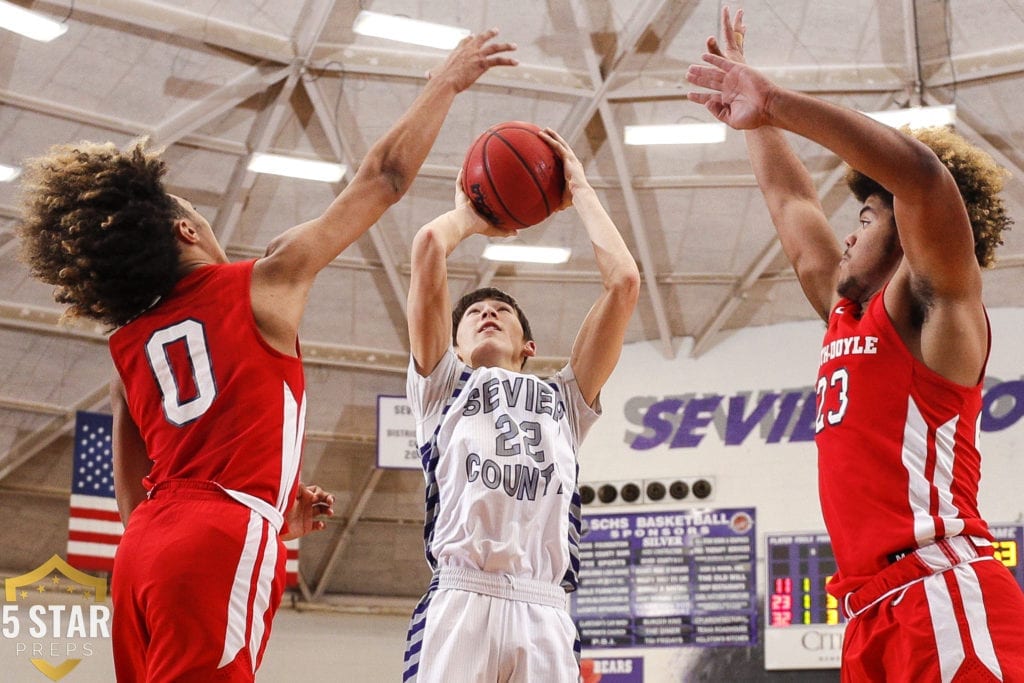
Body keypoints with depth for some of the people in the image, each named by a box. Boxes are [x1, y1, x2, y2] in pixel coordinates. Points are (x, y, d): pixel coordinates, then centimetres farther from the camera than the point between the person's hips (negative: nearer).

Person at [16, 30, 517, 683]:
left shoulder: (128, 347, 21)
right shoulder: (262, 285, 7)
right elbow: (383, 178, 12)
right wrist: (447, 82, 24)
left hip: (143, 551, 7)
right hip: (221, 550, -7)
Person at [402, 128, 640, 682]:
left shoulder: (564, 400, 30)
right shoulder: (442, 386, 24)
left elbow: (623, 279, 22)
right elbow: (429, 247, 14)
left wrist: (578, 190, 33)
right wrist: (470, 214, 35)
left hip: (544, 612, 2)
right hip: (460, 601, -2)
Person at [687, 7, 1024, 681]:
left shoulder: (933, 304, 1)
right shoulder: (848, 315, 24)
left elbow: (921, 173, -17)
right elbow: (793, 204, 37)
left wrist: (778, 103, -17)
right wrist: (756, 117, 42)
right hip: (874, 610, 9)